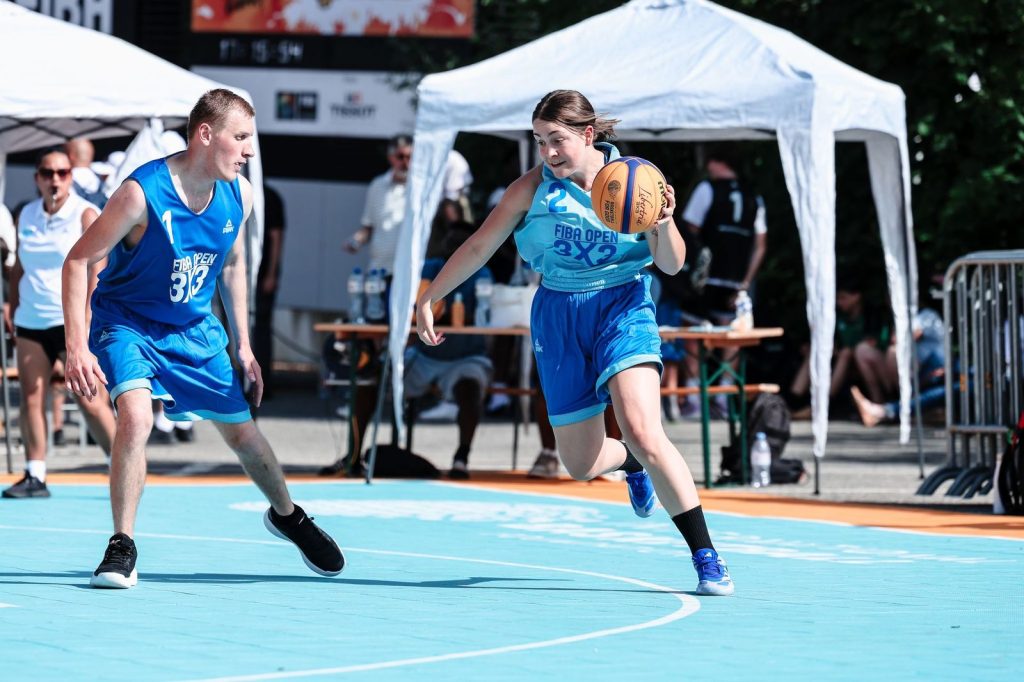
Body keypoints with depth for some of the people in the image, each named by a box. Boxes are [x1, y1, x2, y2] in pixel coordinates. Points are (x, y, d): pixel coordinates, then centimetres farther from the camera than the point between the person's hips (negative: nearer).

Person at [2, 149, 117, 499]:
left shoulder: (85, 215, -3)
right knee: (31, 399, -1)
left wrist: (87, 320, -18)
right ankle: (35, 476, 3)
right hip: (31, 323, 5)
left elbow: (96, 269, -10)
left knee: (90, 401, -10)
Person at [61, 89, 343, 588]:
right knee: (136, 416, -30)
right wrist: (77, 347, -28)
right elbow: (78, 261, -22)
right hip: (128, 324, -5)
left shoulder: (239, 196, -9)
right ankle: (122, 549, -16)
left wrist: (242, 346, 10)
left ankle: (286, 515, 41)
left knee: (243, 433, 11)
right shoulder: (143, 193, -28)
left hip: (195, 330, 5)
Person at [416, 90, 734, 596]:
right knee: (581, 465, 5)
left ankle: (706, 557, -18)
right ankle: (632, 464, 45)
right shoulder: (533, 188, -2)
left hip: (622, 307, -3)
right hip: (559, 317, 3)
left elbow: (671, 265, -3)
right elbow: (480, 246, 7)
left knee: (643, 431, -25)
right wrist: (429, 297, 5)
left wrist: (663, 224, -23)